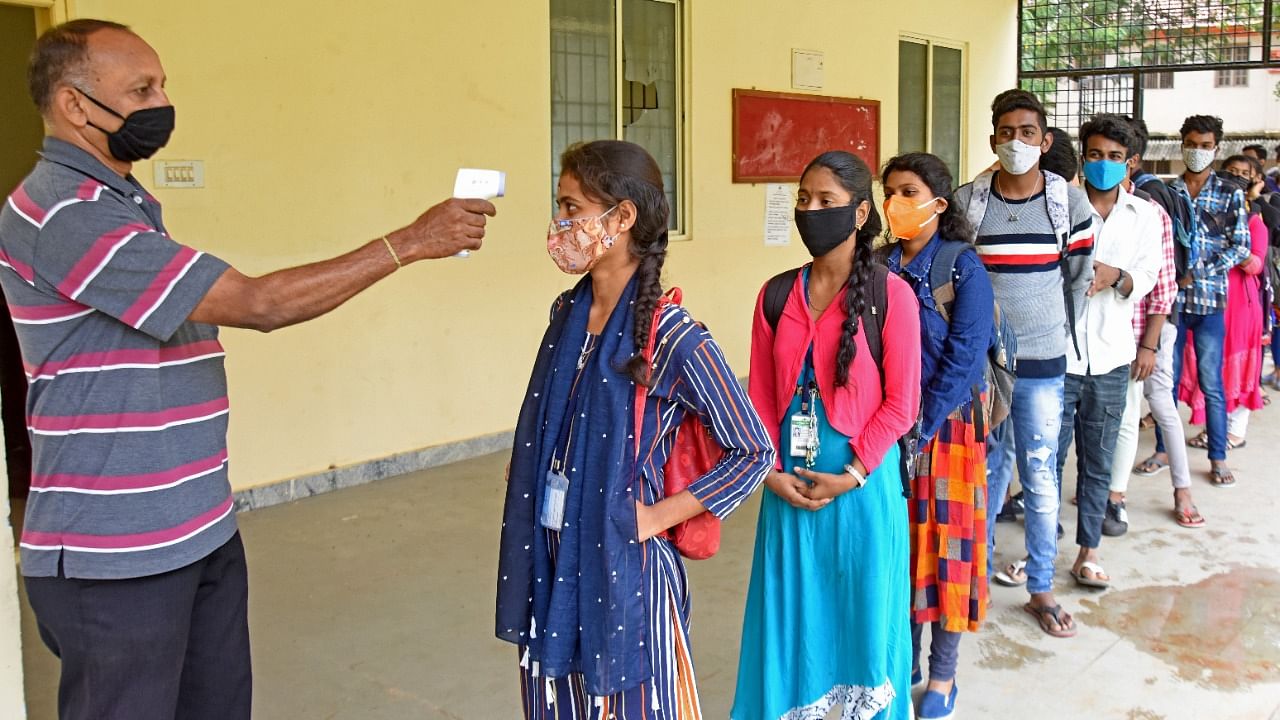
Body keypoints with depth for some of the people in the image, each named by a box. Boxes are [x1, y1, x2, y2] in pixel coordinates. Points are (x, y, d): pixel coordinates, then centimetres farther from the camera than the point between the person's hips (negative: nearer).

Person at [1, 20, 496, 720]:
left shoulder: (122, 204, 15)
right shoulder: (60, 211, -18)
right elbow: (257, 304, -23)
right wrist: (409, 242, -20)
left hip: (203, 534, 9)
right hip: (115, 558, -9)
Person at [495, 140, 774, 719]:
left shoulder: (671, 336, -16)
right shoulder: (567, 313, 3)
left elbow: (752, 452, -12)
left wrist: (656, 517, -12)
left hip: (623, 567, -6)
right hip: (551, 563, 6)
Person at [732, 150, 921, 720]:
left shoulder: (890, 294, -8)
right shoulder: (776, 296, 4)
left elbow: (901, 402, -8)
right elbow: (761, 395, 5)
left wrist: (851, 475, -13)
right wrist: (771, 471, -6)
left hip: (862, 482, -3)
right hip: (789, 483, 4)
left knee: (864, 611, 10)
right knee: (790, 614, 12)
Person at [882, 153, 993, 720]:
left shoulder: (963, 268, -9)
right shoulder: (880, 265, 5)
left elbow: (962, 358, -14)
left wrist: (920, 431, -19)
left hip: (946, 425, -4)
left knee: (945, 541, 5)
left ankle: (942, 674, 19)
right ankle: (903, 656, 28)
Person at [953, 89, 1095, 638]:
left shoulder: (1069, 202, -1)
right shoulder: (966, 202, -3)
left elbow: (1080, 280, 7)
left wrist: (1066, 345, 10)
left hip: (1042, 364, 0)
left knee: (1040, 477, 6)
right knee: (989, 468, 11)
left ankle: (1041, 588, 19)